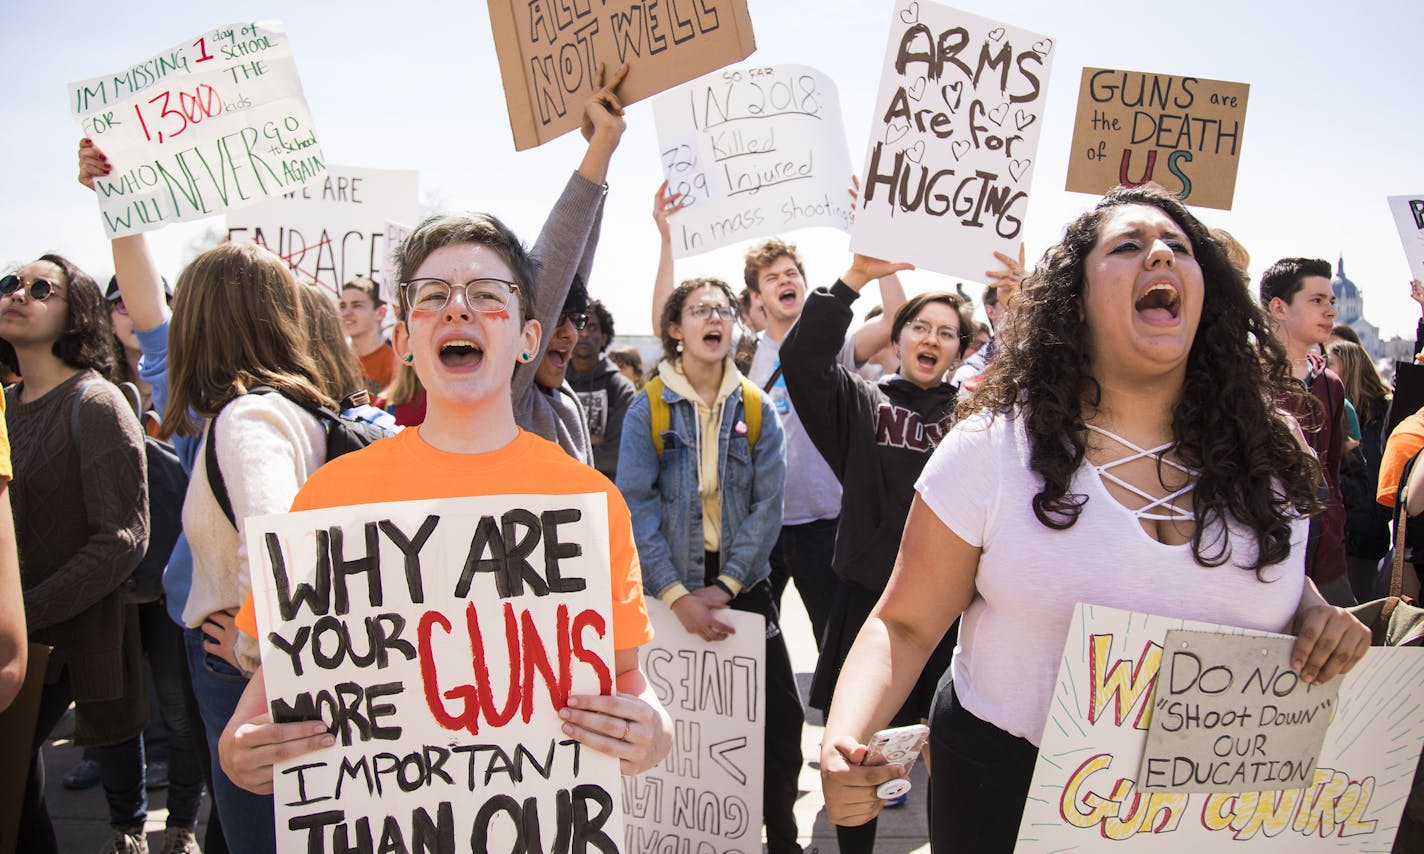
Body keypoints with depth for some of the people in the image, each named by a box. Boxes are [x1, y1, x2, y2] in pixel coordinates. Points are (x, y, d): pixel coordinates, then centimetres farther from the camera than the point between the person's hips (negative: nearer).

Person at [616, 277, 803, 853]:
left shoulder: (757, 410, 3)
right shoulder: (648, 408, -4)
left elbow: (767, 504, -3)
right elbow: (636, 505, -11)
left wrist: (726, 585, -13)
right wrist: (677, 595, -18)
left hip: (744, 582, 2)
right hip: (671, 587, -2)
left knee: (781, 715, 1)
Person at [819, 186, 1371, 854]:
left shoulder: (1271, 459, -4)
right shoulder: (990, 448, -16)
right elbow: (905, 625, -12)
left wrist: (1318, 616, -9)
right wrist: (845, 740, -29)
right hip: (1009, 788, -3)